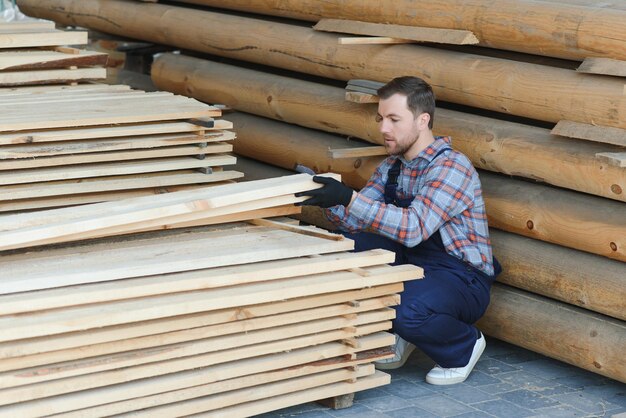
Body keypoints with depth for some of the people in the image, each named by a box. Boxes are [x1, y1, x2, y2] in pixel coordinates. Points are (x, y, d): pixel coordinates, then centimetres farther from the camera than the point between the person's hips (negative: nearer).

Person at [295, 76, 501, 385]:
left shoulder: (452, 167, -20)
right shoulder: (391, 167, 6)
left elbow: (413, 229, -34)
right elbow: (357, 221, 3)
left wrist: (349, 198, -40)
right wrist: (328, 199, -16)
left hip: (463, 280, -8)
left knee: (408, 310, -36)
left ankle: (464, 347, -1)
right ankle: (396, 337, 8)